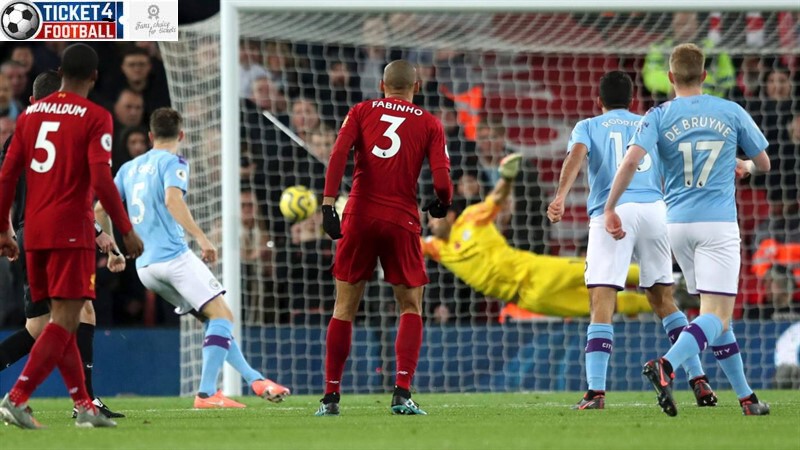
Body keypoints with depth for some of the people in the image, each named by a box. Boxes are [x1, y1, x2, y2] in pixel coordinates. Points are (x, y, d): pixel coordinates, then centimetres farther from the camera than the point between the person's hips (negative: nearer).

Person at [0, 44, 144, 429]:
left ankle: (84, 407, 16)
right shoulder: (95, 118, -6)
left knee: (62, 321, 13)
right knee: (64, 321, -7)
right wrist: (127, 231, -8)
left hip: (34, 232, 6)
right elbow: (101, 180, -15)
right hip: (71, 231, -6)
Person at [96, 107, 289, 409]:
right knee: (222, 316, -9)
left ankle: (254, 379, 11)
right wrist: (201, 237, -24)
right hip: (174, 256, -8)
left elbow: (100, 209, 17)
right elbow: (172, 199, -21)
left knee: (218, 318, 15)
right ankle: (206, 393, -20)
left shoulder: (129, 168, 19)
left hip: (145, 266, 8)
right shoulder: (172, 162, -2)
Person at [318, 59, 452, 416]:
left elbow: (339, 155, -7)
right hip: (402, 220, -1)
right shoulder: (429, 124, 8)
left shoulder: (362, 111, 10)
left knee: (344, 308, 9)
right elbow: (441, 177, -4)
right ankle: (402, 393, -5)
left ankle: (331, 397, 7)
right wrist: (442, 204, 17)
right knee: (411, 308, 10)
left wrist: (328, 204, -11)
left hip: (359, 216, 1)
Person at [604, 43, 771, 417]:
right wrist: (744, 167, 36)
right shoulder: (731, 112, 3)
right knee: (717, 316, -10)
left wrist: (610, 208, -9)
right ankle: (667, 365, -37)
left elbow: (632, 160, -16)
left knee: (715, 313, 15)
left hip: (677, 224, 3)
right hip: (719, 223, -3)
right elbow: (763, 163, 13)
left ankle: (745, 396, 16)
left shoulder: (658, 117, 0)